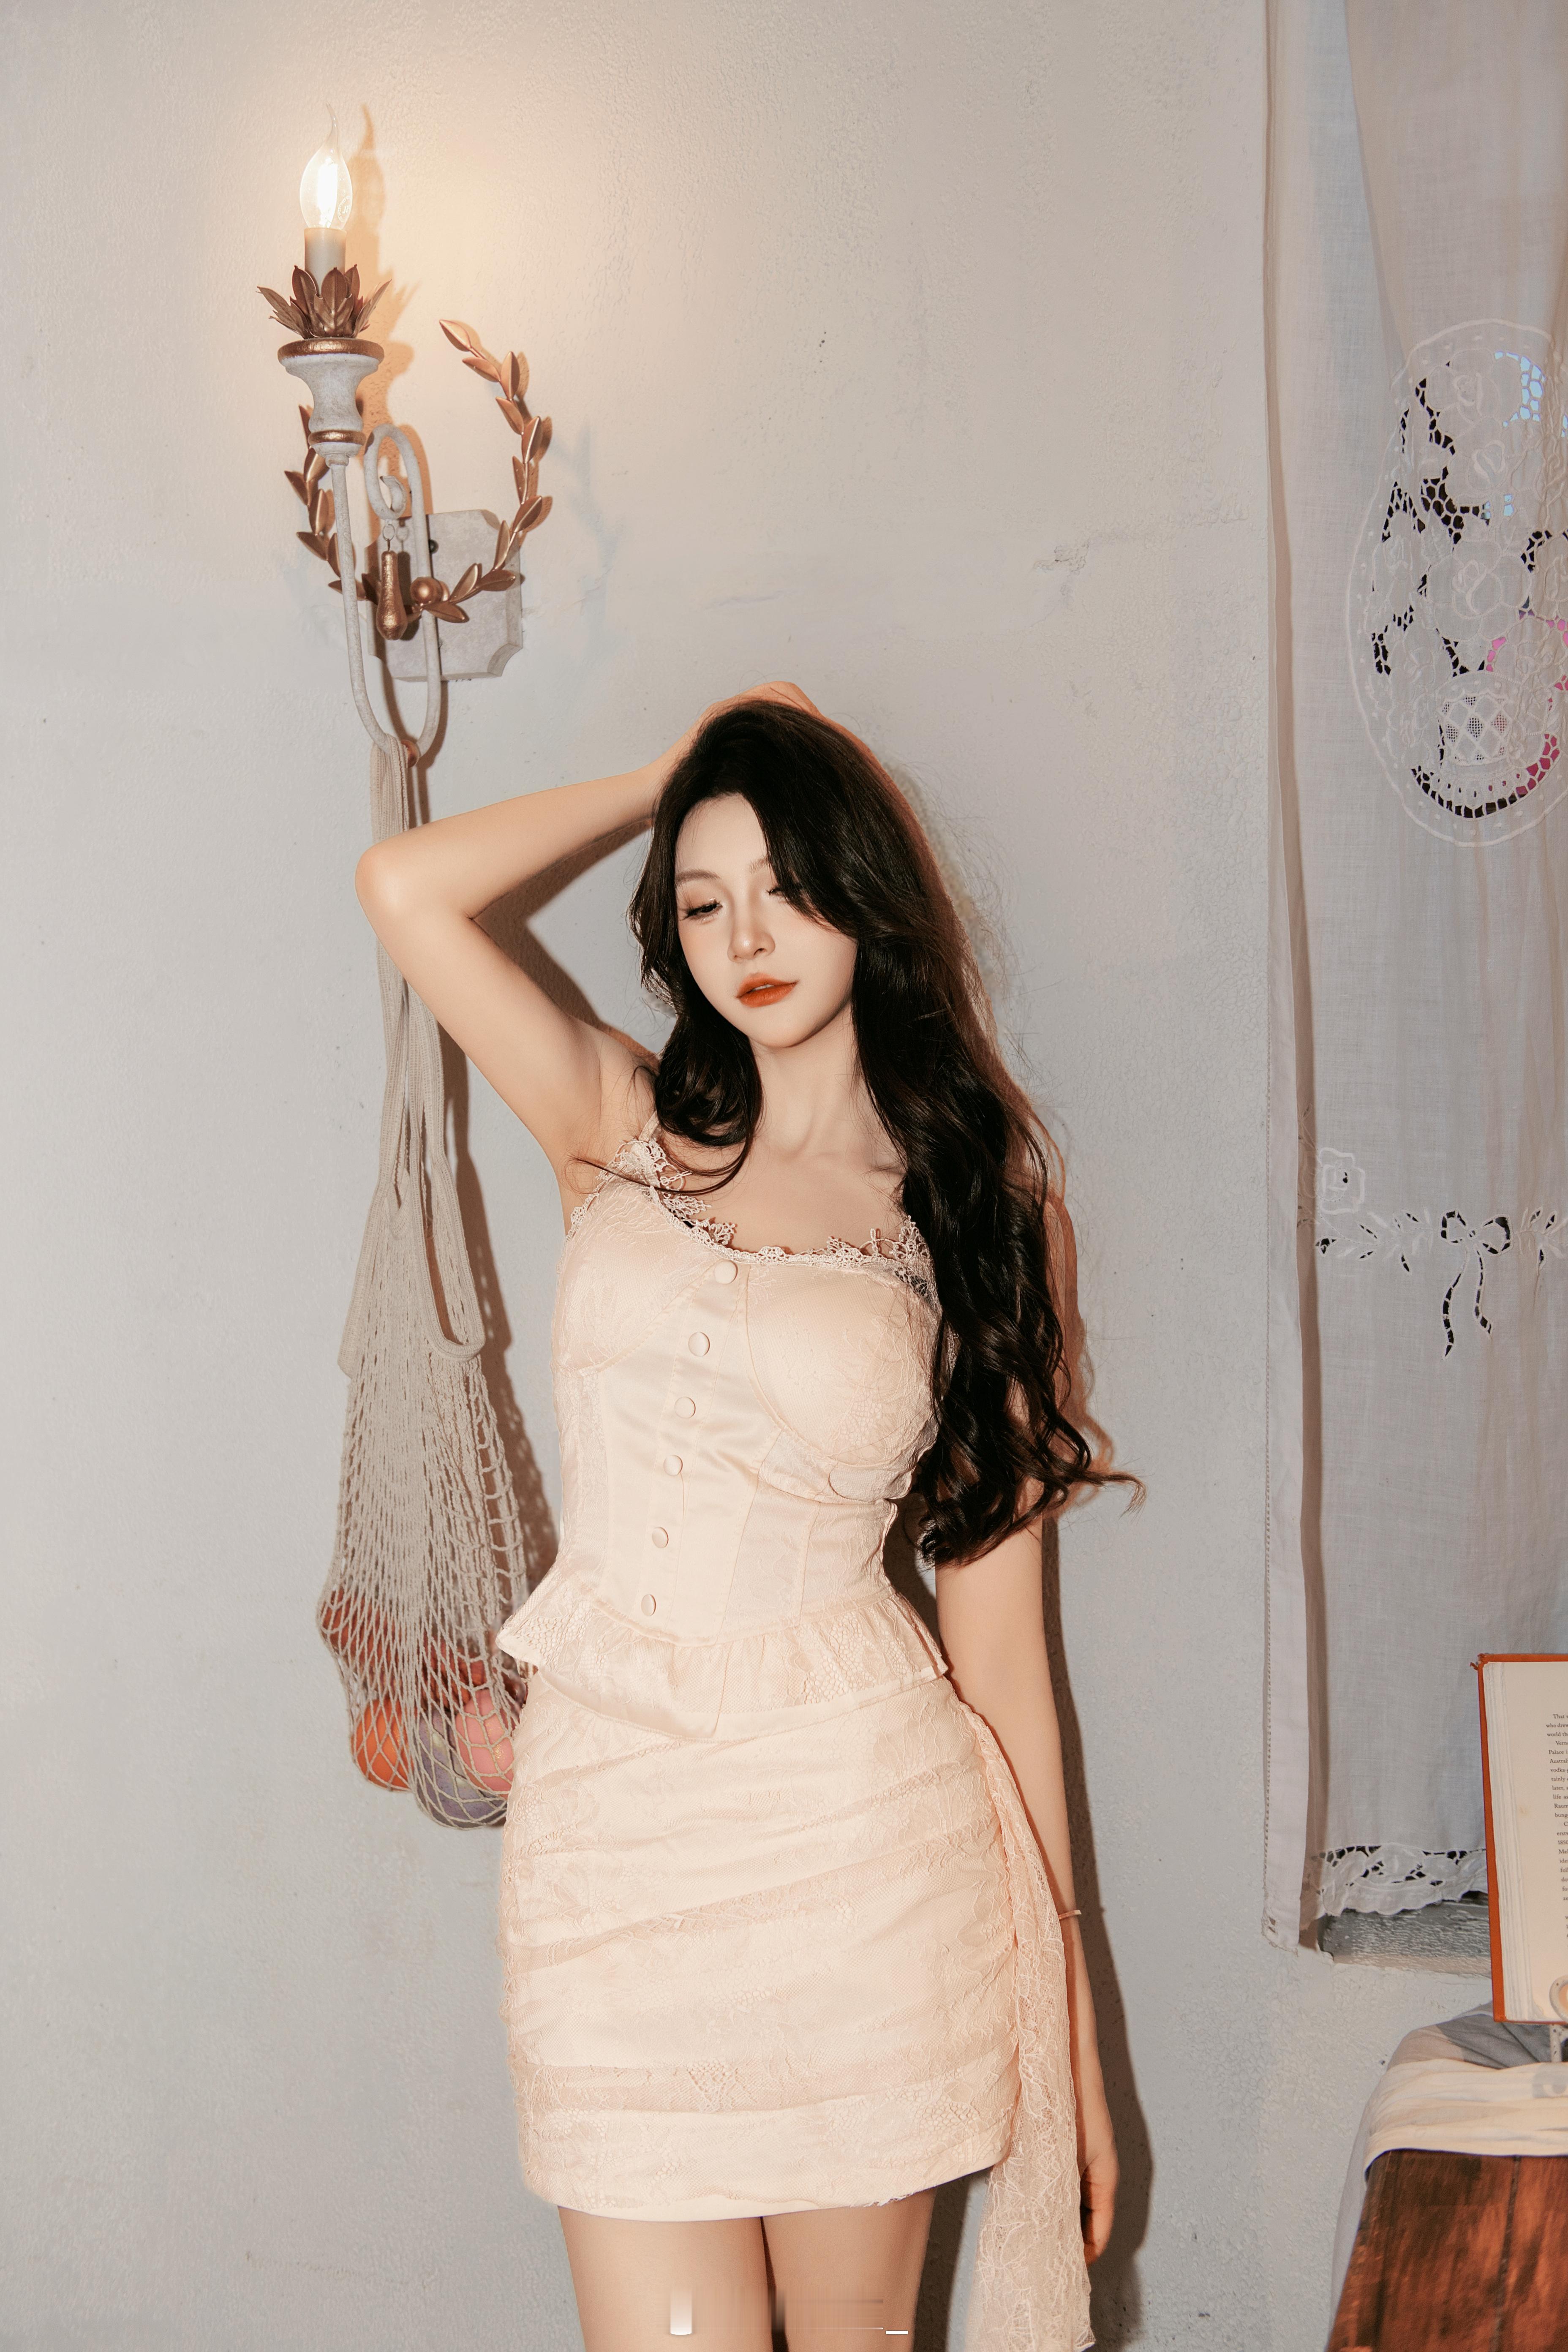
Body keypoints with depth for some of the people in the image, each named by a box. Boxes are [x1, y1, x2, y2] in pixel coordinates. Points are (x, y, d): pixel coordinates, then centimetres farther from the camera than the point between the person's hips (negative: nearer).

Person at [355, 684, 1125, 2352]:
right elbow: (407, 887, -6)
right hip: (609, 1826, 1)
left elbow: (998, 1626, 3)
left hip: (859, 1828, -1)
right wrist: (659, 780, 8)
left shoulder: (985, 1208, 4)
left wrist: (1068, 2012, 3)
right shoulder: (624, 1134, 9)